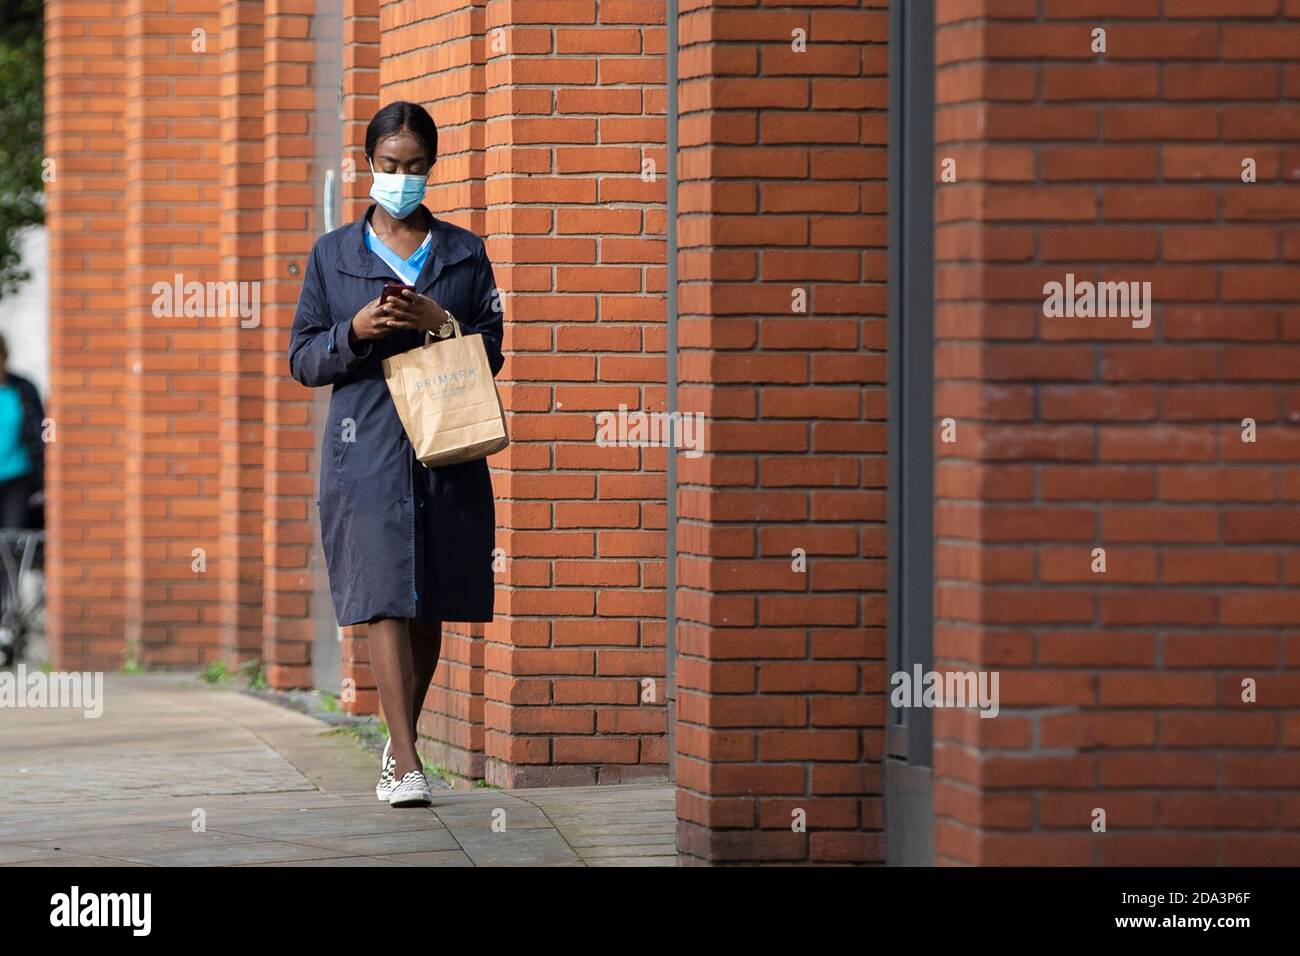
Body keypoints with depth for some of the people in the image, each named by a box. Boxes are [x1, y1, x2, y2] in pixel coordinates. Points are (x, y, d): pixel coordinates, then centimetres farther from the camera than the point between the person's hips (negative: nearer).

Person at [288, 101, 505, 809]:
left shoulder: (464, 253, 11)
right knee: (384, 600, -12)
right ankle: (406, 763, -16)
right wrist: (355, 332, -11)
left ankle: (401, 741, 24)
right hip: (366, 451, -2)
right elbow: (303, 360, 7)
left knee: (429, 604, 6)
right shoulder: (333, 255, 9)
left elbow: (492, 352, 9)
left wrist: (443, 323, -10)